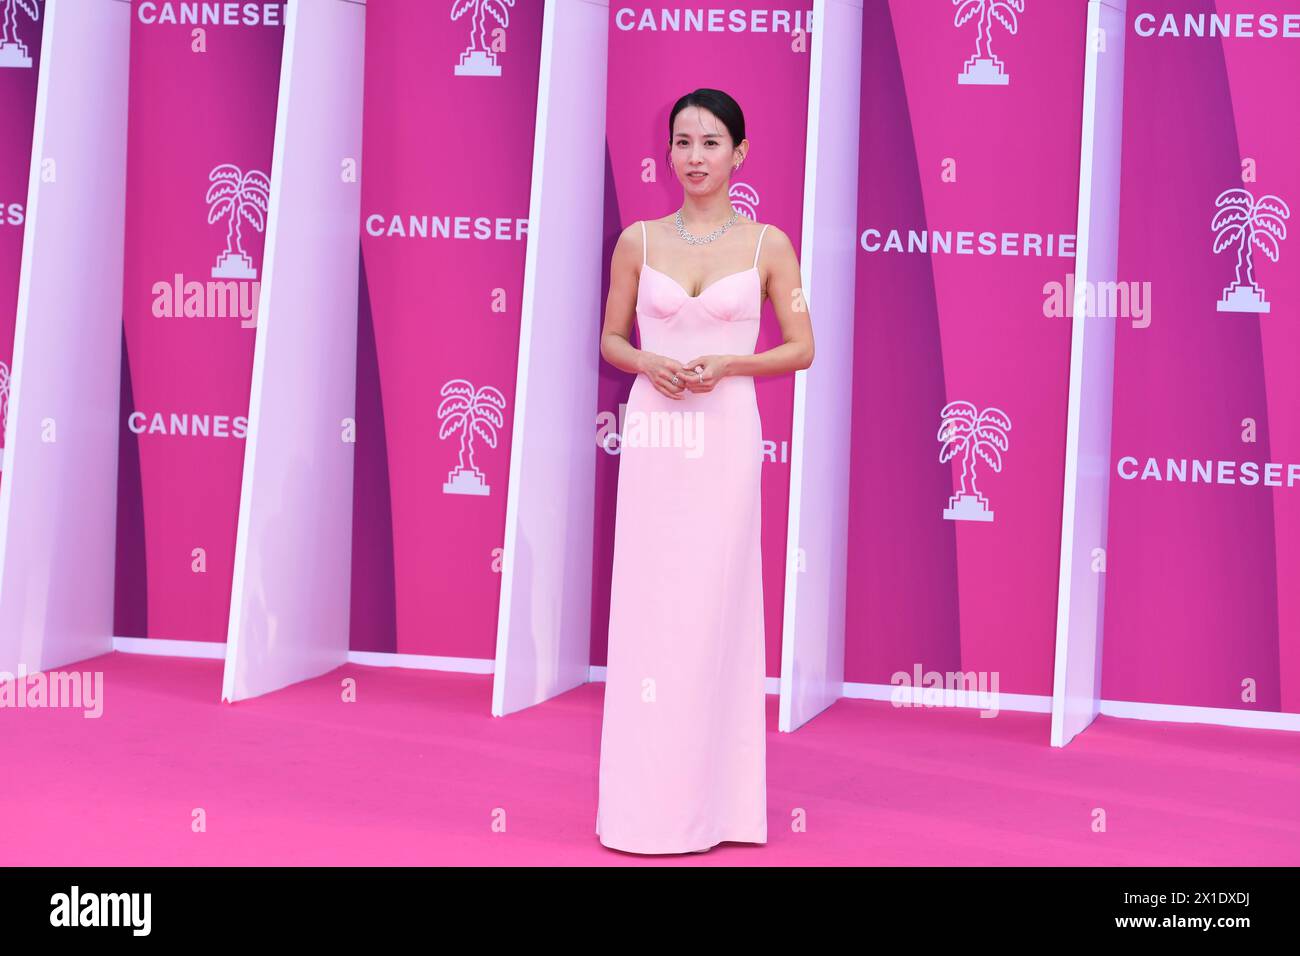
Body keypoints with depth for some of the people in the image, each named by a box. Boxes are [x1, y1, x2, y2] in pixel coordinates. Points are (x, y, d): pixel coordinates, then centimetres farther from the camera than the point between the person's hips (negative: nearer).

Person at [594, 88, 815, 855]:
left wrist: (724, 364, -12)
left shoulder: (767, 244, 1)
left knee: (711, 609, -1)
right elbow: (611, 338, 13)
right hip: (652, 435, 2)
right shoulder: (638, 241, 6)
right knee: (646, 608, 3)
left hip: (724, 436, -2)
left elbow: (802, 349, 3)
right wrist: (649, 364, -8)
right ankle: (644, 799, 12)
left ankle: (710, 798, 10)